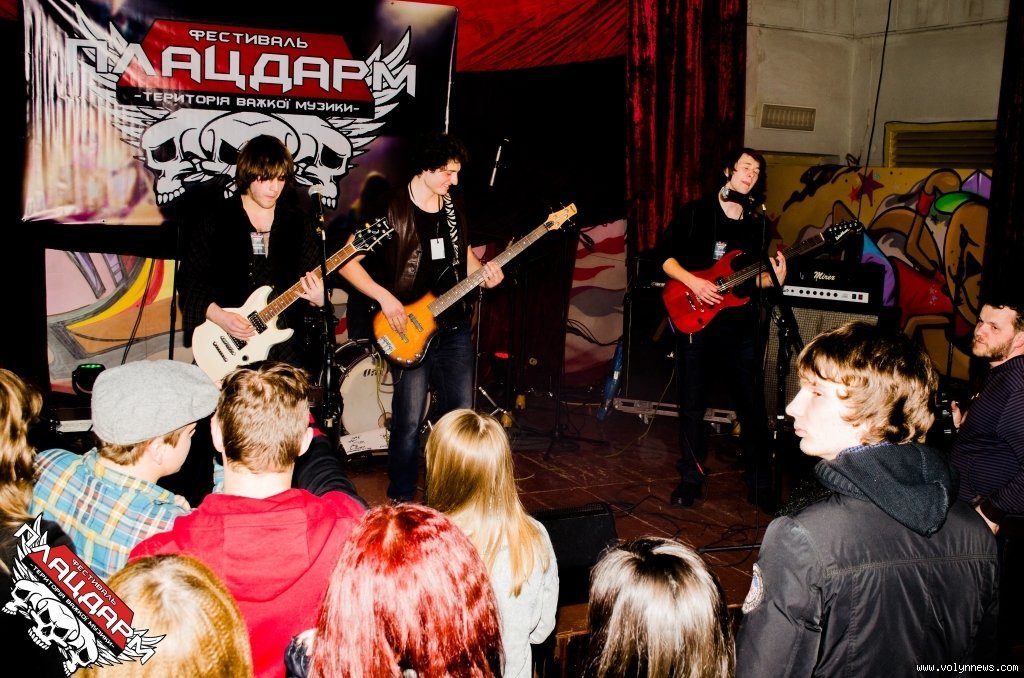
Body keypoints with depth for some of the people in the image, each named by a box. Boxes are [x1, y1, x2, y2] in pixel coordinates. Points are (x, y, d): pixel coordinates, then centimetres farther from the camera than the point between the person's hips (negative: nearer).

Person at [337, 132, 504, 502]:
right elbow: (347, 262, -10)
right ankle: (401, 501, 15)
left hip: (454, 328, 6)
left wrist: (483, 272, 1)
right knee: (409, 422, -3)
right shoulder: (392, 208, -10)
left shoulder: (452, 207, 10)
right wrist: (384, 297, -19)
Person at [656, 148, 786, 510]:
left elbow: (755, 278, 14)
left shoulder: (757, 224, 10)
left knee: (752, 404, 3)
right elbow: (664, 254, -2)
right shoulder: (695, 212, 0)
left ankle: (760, 483, 15)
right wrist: (692, 282, -16)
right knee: (692, 404, 6)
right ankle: (691, 477, 21)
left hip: (740, 324, 3)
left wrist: (774, 277, -7)